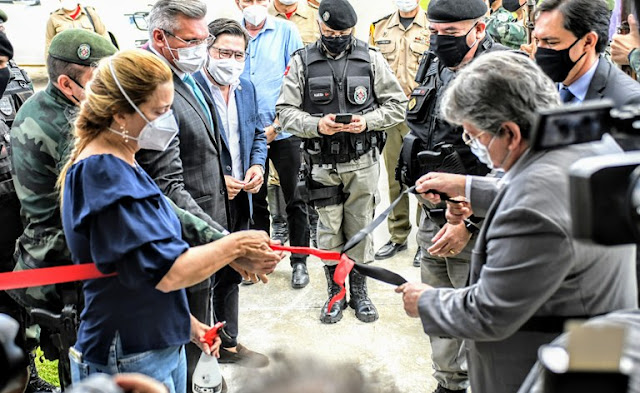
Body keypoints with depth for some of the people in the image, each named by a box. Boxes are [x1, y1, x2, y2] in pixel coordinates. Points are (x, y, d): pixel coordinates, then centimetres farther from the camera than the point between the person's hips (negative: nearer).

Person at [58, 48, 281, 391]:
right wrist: (235, 246, -15)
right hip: (128, 363, -9)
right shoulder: (104, 175, -23)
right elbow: (167, 272, -27)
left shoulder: (120, 167, 7)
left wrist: (187, 321, 11)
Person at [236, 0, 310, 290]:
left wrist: (276, 125, -10)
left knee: (294, 199, 5)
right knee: (255, 199, 13)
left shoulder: (286, 31, -3)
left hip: (283, 132, -2)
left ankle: (299, 261, 18)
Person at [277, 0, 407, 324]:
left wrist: (368, 120, -16)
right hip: (323, 163, 0)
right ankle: (335, 292, 26)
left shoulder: (371, 59, 0)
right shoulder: (302, 61, -1)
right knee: (329, 229, 8)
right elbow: (286, 110, -2)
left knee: (360, 227, 10)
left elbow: (397, 105, 2)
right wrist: (316, 124, -20)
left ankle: (359, 291, 28)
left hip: (363, 162, 0)